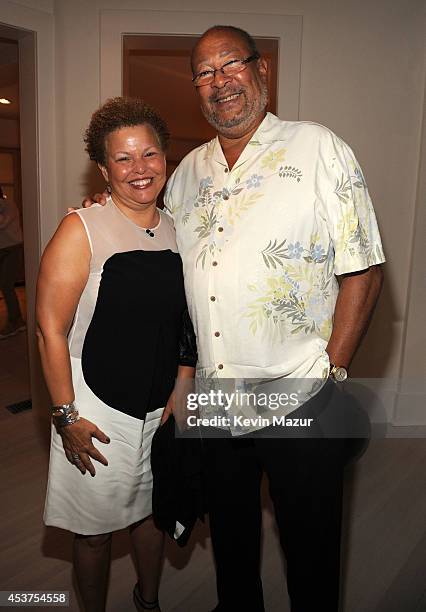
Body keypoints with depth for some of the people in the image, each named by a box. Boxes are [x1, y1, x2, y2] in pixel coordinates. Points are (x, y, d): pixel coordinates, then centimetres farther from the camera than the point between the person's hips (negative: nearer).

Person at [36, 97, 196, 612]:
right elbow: (51, 328, -14)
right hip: (97, 410, -5)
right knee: (95, 528, 12)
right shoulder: (81, 230, -13)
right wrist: (66, 415, -15)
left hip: (160, 408, 5)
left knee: (151, 510, 22)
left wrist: (181, 388, 3)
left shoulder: (177, 231, 3)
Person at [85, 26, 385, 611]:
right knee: (229, 529, 25)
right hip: (213, 395, 5)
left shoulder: (318, 148, -6)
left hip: (299, 394, -4)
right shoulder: (189, 170, 10)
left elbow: (363, 271, -10)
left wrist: (330, 371, -14)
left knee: (309, 541, 14)